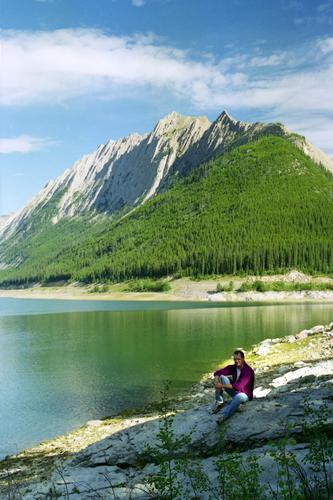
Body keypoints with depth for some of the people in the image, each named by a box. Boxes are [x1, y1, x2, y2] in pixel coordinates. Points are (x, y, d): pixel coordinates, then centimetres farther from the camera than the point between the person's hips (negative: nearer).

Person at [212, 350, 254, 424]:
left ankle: (223, 416, -55)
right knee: (221, 377, -10)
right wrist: (217, 383, -24)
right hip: (234, 391, 7)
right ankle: (219, 402, -12)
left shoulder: (248, 371, -25)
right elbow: (217, 373, -4)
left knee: (238, 397, -42)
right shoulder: (233, 367, -5)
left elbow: (238, 386, -35)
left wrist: (222, 386, -33)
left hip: (244, 394, -6)